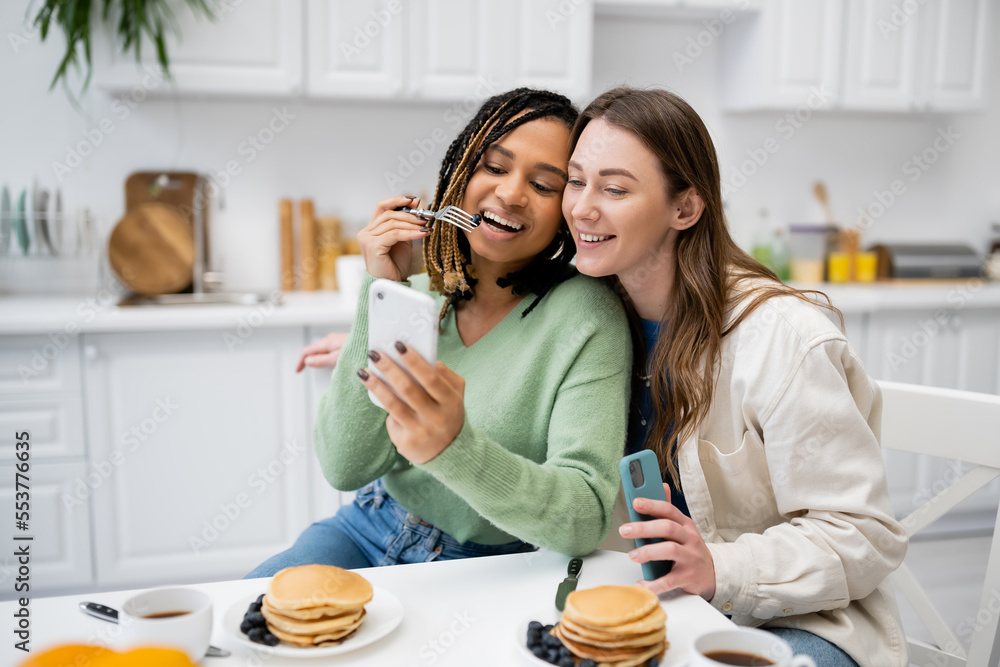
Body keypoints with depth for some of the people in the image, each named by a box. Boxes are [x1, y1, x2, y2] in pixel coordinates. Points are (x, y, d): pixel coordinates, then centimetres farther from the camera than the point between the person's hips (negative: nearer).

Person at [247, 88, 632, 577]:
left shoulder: (587, 315, -15)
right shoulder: (418, 295, -2)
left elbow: (585, 518, -24)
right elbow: (345, 467, -10)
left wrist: (454, 446, -43)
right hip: (371, 530, 5)